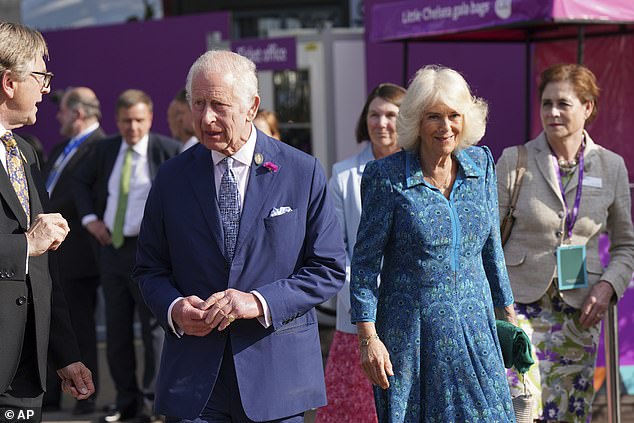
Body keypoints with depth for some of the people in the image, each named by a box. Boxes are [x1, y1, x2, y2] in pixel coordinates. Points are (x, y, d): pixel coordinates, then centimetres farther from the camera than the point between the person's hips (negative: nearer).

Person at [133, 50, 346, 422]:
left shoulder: (303, 172, -1)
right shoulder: (172, 178, 5)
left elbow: (330, 269, -2)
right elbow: (150, 269, 11)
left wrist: (259, 302, -14)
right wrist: (173, 308, -11)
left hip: (277, 371, -1)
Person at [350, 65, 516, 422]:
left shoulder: (481, 164, 5)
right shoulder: (387, 177, -8)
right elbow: (365, 262, -6)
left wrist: (508, 311, 15)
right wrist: (368, 337, -11)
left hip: (474, 326, 4)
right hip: (411, 335, -4)